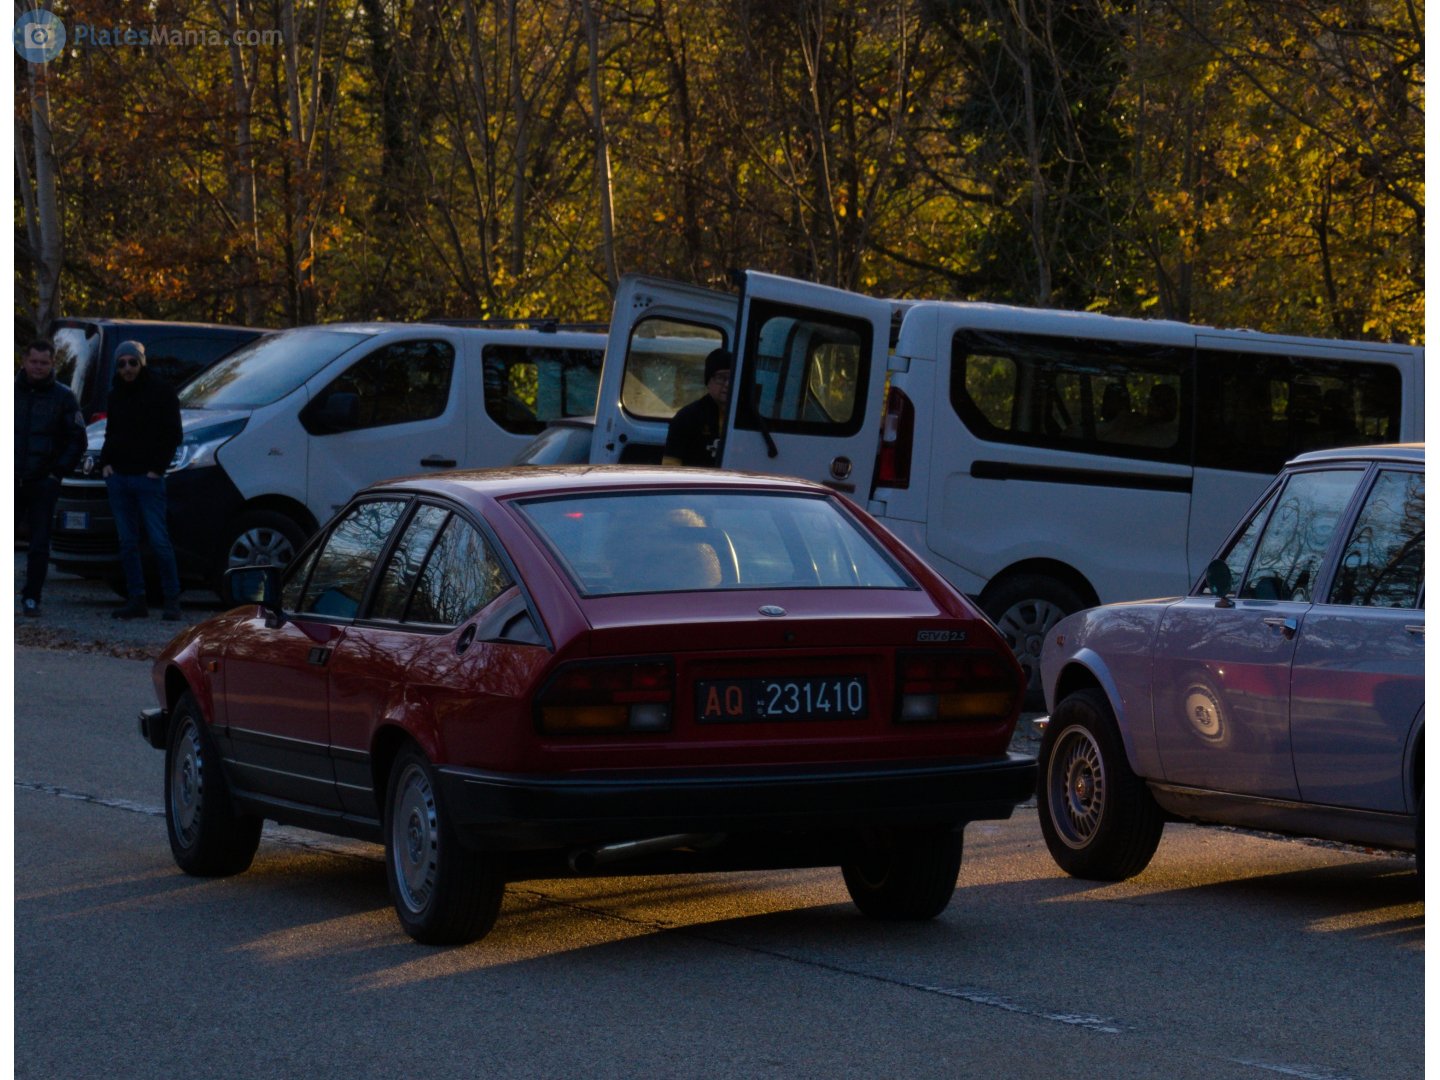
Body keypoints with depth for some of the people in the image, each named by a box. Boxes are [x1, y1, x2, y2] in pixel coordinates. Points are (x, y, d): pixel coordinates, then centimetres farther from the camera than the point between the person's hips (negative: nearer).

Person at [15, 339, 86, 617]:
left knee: (39, 544, -2)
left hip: (43, 482, -1)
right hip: (9, 480, 1)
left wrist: (57, 472, -2)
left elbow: (77, 440, 6)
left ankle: (31, 597, 6)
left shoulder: (63, 397, 2)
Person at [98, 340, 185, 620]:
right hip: (118, 477, 6)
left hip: (147, 478, -6)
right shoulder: (116, 394, 15)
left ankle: (172, 600, -2)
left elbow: (172, 434, -5)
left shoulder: (160, 391, -4)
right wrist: (105, 462, 8)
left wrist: (157, 467, -12)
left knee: (158, 540, -8)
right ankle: (136, 600, 8)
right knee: (127, 543, 5)